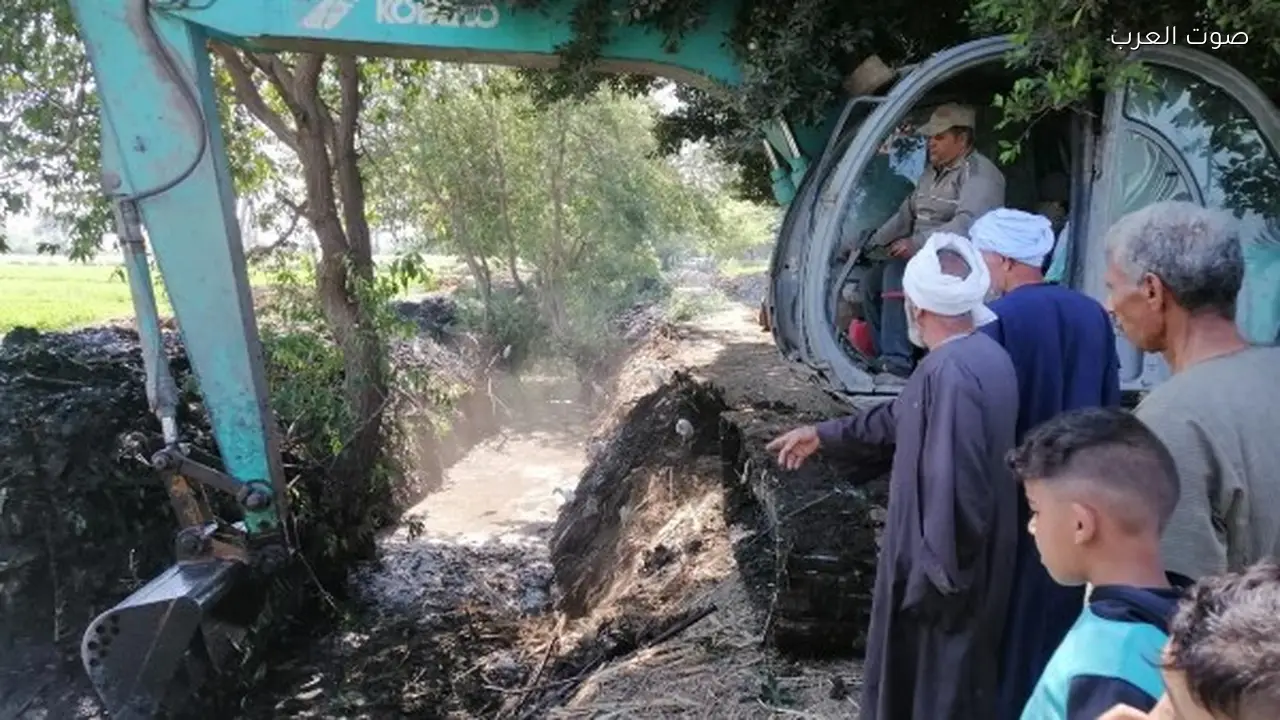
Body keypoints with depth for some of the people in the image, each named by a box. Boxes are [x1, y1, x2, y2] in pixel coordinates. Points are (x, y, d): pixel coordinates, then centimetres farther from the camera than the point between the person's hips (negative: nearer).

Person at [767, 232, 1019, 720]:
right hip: (967, 558, 9)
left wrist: (933, 576, -19)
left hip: (946, 566, -9)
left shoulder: (950, 371, -28)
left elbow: (954, 489, -31)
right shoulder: (982, 353, 5)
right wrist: (824, 434, 23)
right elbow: (904, 417, 18)